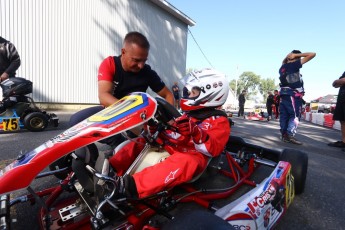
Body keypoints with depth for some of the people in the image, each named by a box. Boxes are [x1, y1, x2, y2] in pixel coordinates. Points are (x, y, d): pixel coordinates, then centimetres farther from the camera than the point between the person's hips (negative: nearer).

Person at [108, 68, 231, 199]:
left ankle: (133, 186, -54)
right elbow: (174, 131, 25)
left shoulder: (219, 121, -2)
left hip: (194, 157, -8)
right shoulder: (189, 115, 18)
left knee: (182, 161, -42)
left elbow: (214, 148, -18)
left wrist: (196, 132, -36)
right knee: (139, 142, 4)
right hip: (170, 149, 8)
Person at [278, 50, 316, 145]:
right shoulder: (294, 64, -6)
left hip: (283, 94, 7)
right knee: (295, 116, -5)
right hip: (293, 95, -7)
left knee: (284, 115, 5)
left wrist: (286, 58, 25)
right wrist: (297, 55, 1)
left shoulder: (282, 67, 14)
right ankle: (290, 135, -12)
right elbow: (312, 54, -4)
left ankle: (284, 135, 7)